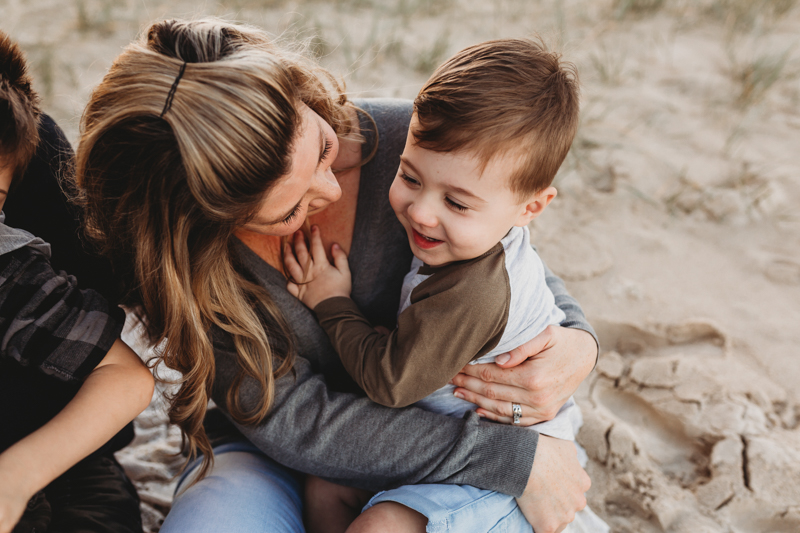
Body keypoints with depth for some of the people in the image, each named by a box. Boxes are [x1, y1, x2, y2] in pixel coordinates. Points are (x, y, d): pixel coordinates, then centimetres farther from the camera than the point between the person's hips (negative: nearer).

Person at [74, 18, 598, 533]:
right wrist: (509, 459, -28)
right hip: (275, 455, -2)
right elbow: (294, 422, -25)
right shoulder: (179, 253, -23)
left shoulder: (407, 140, -17)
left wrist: (576, 341, -21)